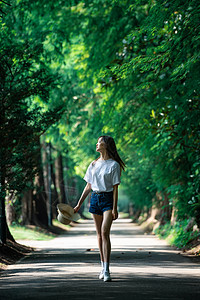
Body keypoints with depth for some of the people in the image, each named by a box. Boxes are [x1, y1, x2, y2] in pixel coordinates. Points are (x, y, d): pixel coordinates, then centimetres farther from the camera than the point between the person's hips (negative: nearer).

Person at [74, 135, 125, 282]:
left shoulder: (114, 165, -4)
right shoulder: (93, 164, 12)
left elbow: (115, 188, -7)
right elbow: (88, 186, 15)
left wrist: (114, 208, -12)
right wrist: (79, 205, 12)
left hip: (108, 199, -5)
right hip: (95, 198, 5)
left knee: (105, 232, -17)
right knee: (99, 234, 8)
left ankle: (106, 270, -18)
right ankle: (103, 267, 17)